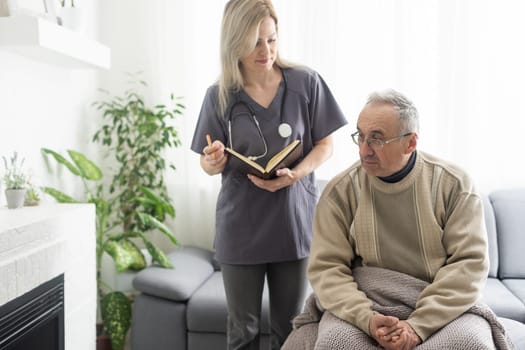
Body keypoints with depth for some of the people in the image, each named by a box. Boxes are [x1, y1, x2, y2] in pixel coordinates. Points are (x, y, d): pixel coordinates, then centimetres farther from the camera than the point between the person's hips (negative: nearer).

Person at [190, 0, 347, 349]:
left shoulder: (306, 83, -4)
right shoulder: (219, 95, -2)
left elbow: (325, 145, 1)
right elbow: (210, 166, 5)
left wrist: (294, 175, -17)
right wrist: (215, 160, -19)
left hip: (294, 220, 0)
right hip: (241, 225, 1)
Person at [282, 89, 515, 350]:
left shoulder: (453, 183, -4)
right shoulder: (340, 190, -4)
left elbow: (469, 261, -9)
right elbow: (325, 267, -6)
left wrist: (418, 325, -18)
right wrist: (367, 319, -22)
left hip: (443, 304, 1)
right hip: (363, 304, 0)